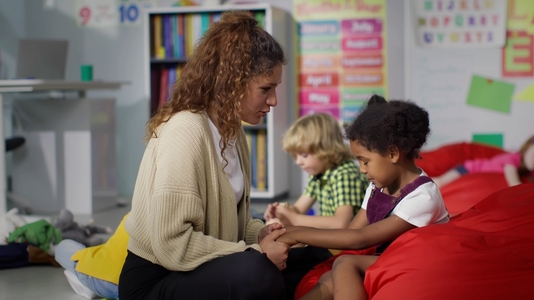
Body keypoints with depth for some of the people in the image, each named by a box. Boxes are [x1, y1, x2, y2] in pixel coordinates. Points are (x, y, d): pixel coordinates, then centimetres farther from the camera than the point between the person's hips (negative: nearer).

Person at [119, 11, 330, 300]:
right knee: (257, 272, -33)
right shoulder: (185, 133, -23)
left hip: (208, 270, 9)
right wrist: (256, 253, -22)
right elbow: (172, 245, -27)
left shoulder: (231, 130, 6)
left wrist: (260, 233, -6)